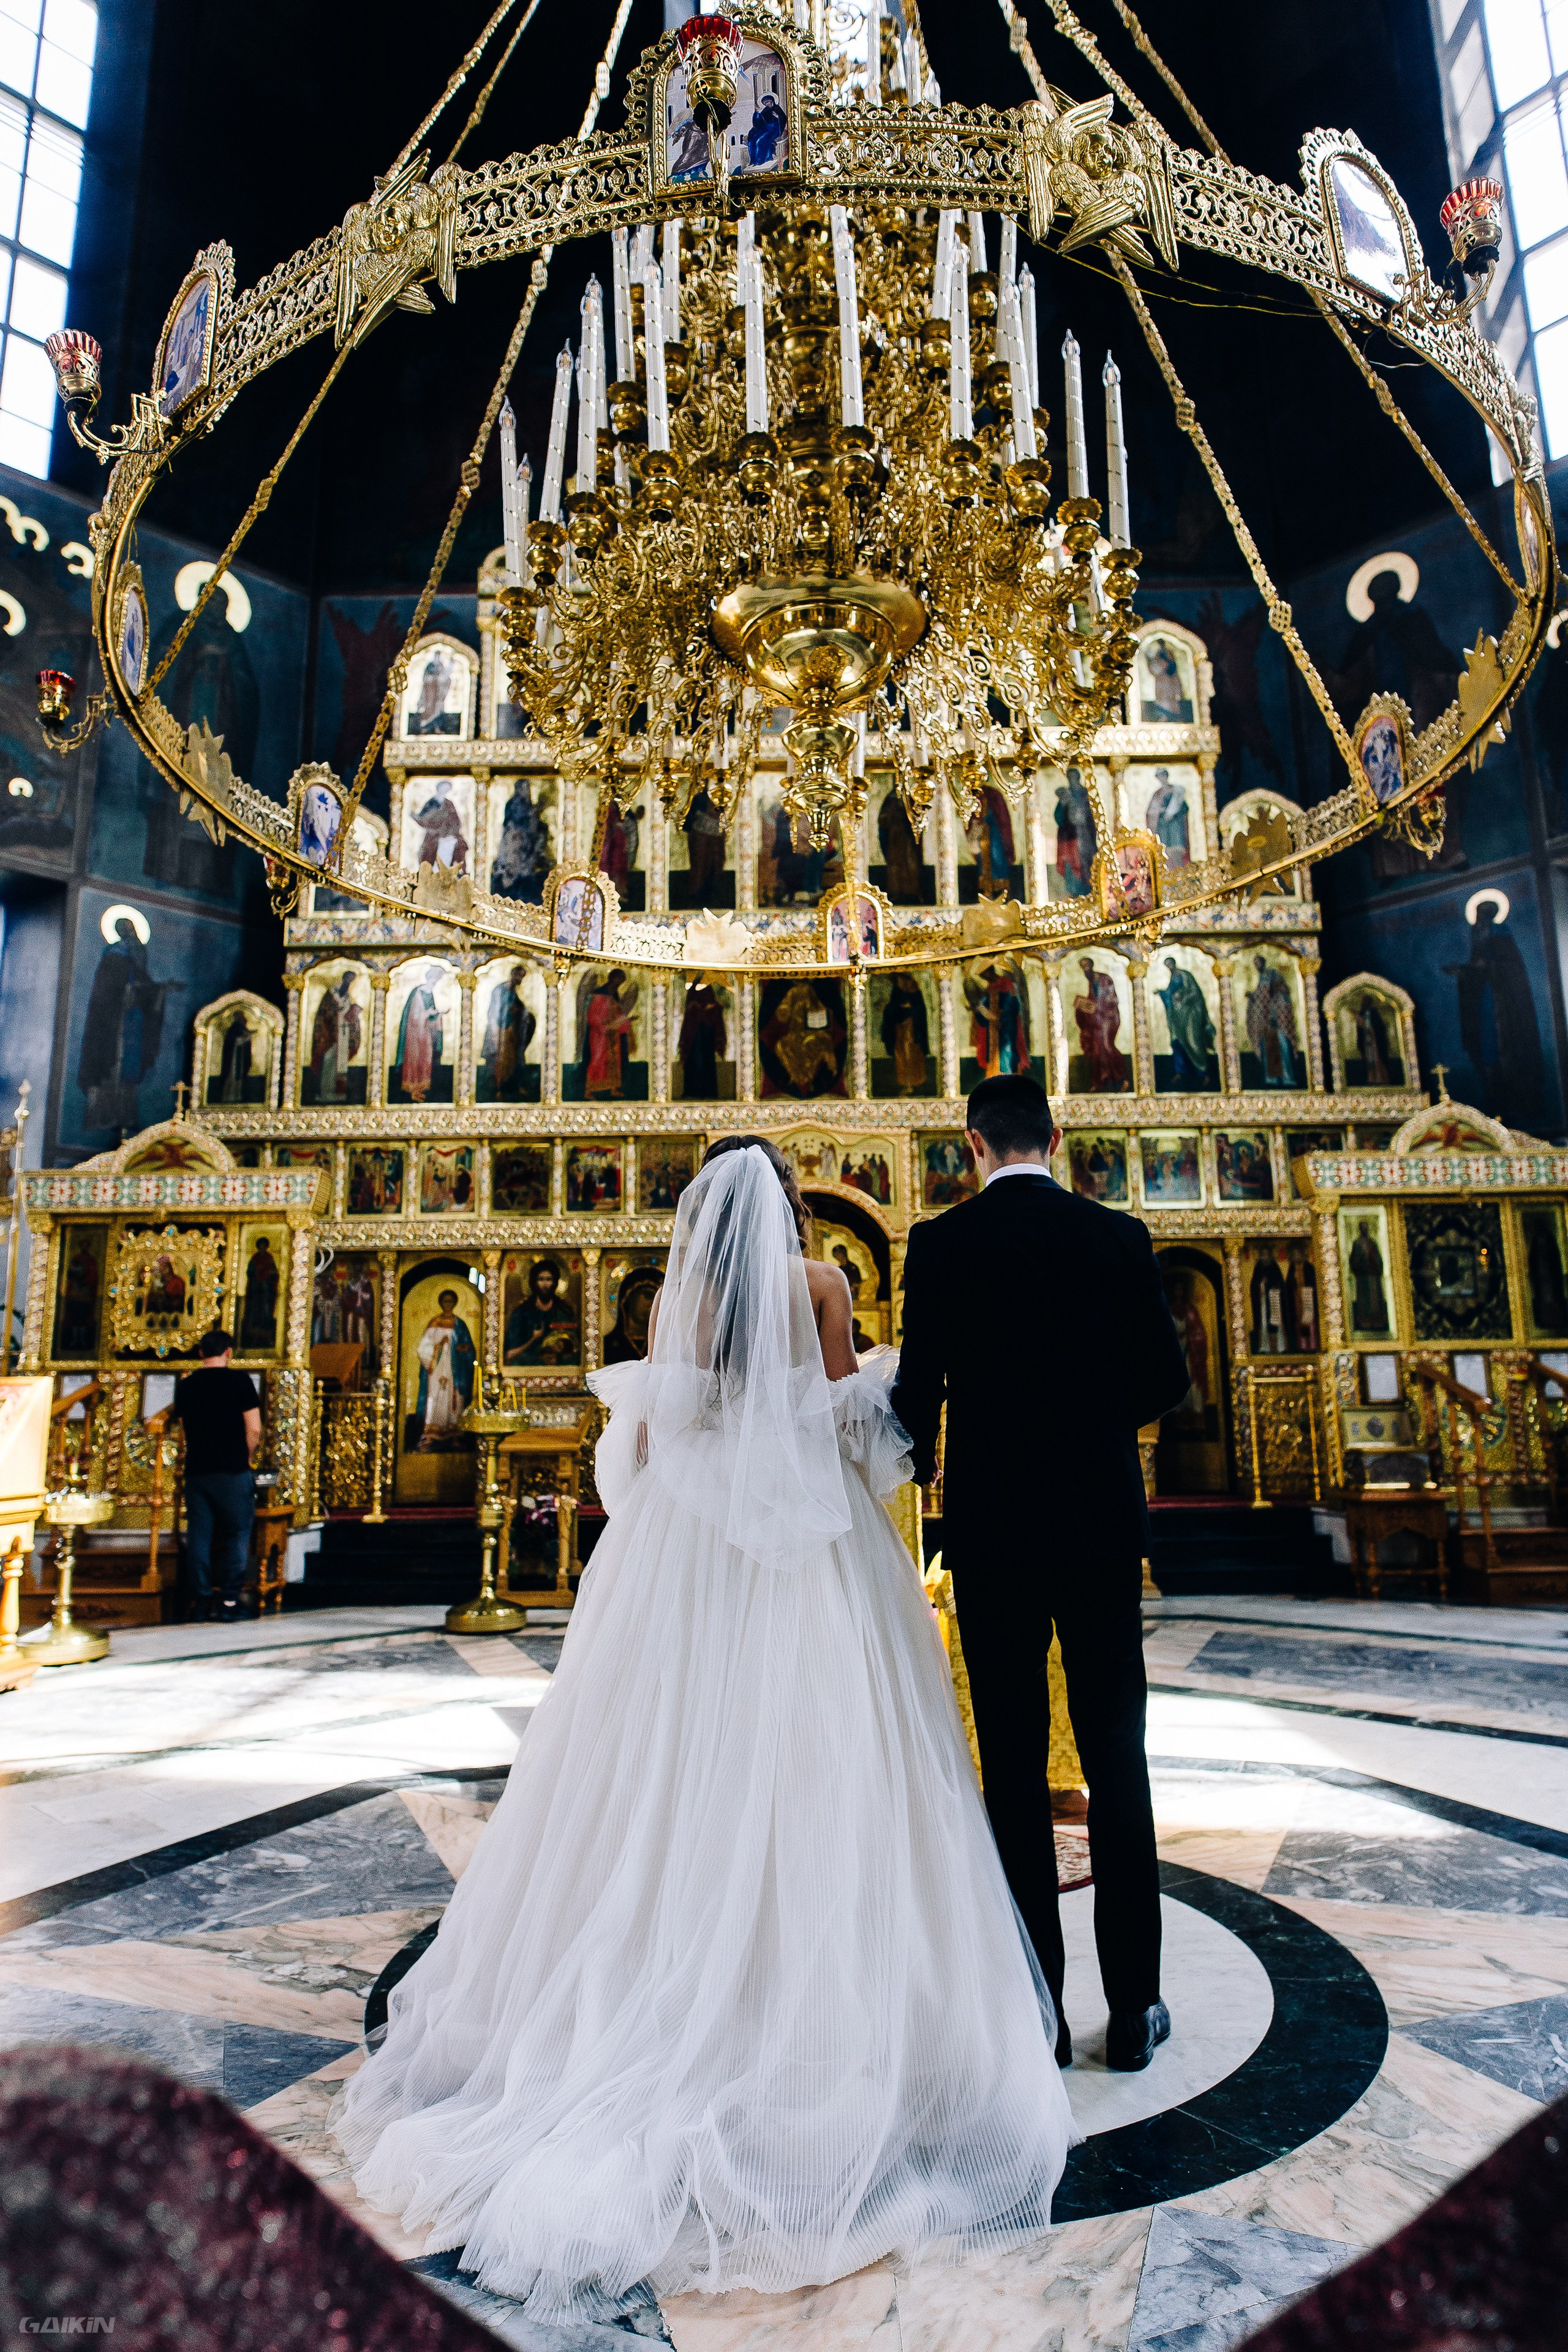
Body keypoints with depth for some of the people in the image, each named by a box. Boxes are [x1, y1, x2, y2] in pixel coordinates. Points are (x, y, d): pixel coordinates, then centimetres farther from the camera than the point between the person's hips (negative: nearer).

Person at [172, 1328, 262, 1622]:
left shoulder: (186, 1385, 6)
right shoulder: (240, 1381, -7)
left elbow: (184, 1427, 15)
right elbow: (254, 1429, -10)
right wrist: (248, 1458, 7)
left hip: (196, 1471, 4)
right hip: (232, 1472, -4)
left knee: (198, 1536, 9)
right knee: (237, 1535, 5)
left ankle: (200, 1602, 11)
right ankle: (229, 1602, 2)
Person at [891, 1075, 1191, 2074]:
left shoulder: (942, 1243, -6)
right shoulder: (1119, 1235, -1)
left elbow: (918, 1383, -8)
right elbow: (1167, 1378, 1)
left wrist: (922, 1460, 13)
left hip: (992, 1527, -1)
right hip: (1101, 1521, 2)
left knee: (1014, 1766, 8)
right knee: (1116, 1759, 11)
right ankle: (1133, 2007, 20)